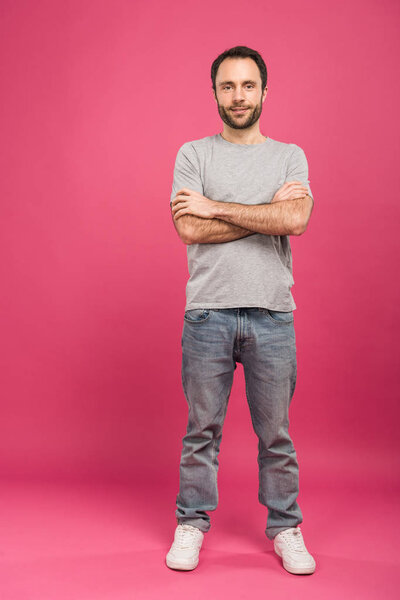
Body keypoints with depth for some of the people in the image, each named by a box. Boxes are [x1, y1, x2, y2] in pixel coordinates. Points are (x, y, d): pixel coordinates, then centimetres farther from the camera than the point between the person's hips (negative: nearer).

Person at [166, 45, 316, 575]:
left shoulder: (290, 156, 9)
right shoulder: (193, 154, 6)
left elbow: (296, 220, -11)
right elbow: (190, 229, -8)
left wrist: (216, 207, -9)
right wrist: (268, 211, -7)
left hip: (272, 314, 1)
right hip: (207, 313, 0)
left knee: (276, 431, 10)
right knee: (202, 428, 9)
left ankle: (285, 527, 26)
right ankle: (192, 524, 25)